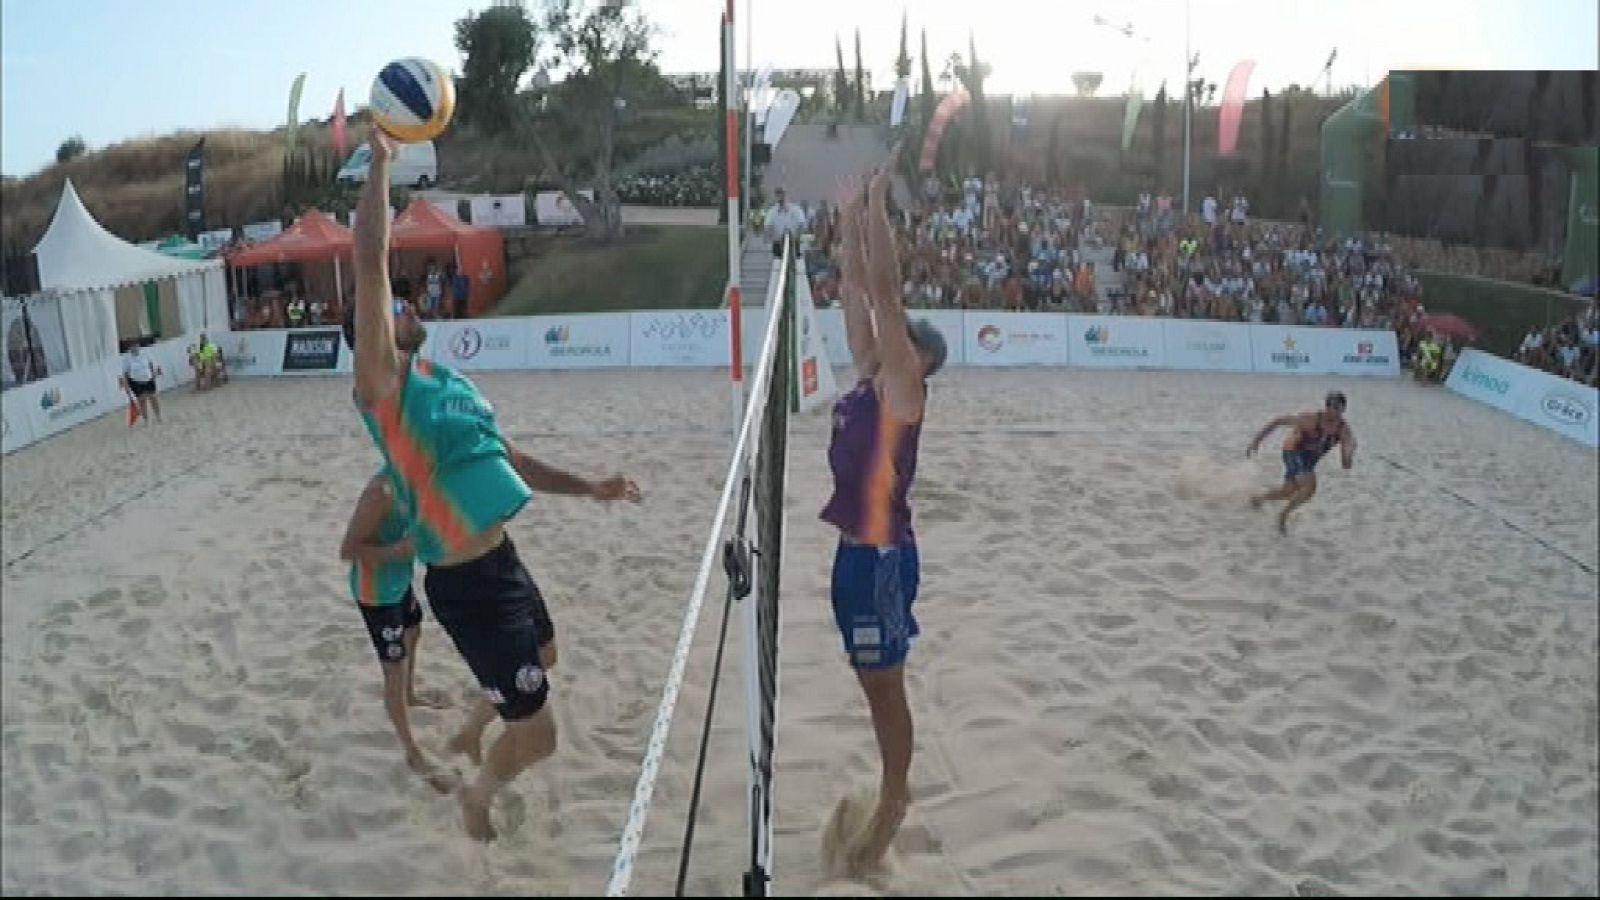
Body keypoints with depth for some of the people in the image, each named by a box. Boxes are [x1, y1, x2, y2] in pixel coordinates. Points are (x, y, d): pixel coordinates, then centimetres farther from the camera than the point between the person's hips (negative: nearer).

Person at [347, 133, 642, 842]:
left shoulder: (444, 380, 11)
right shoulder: (381, 385, -13)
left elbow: (503, 457, 21)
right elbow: (370, 263, -22)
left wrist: (588, 488, 17)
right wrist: (380, 160, -19)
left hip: (503, 561, 9)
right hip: (465, 585, -9)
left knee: (538, 663, 32)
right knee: (537, 738, -1)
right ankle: (478, 795, 31)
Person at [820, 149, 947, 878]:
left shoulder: (903, 389, -11)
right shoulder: (869, 378, 8)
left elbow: (885, 292, -19)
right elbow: (856, 291, 10)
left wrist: (878, 205, -15)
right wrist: (851, 215, 8)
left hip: (882, 555, -8)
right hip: (854, 550, 8)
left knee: (885, 687, 5)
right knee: (873, 684, 18)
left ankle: (892, 808, 19)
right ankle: (894, 792, 34)